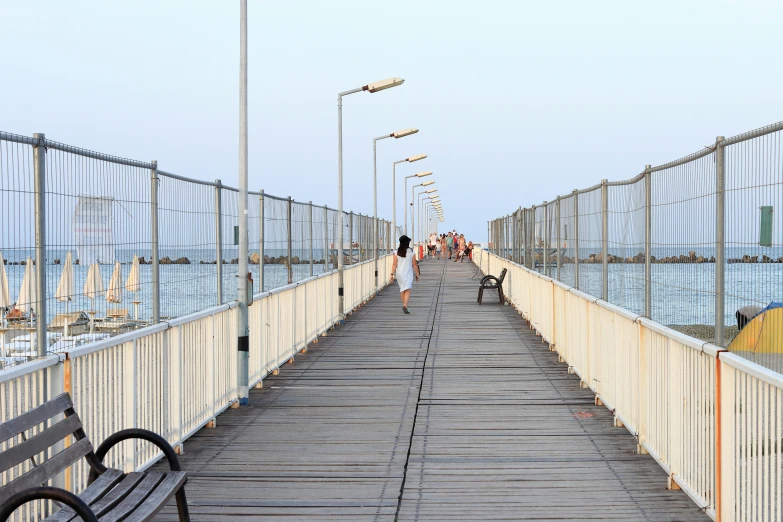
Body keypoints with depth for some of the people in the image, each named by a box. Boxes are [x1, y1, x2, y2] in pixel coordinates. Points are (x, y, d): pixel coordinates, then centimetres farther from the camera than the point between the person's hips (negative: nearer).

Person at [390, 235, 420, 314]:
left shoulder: (397, 252, -2)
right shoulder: (411, 252, -7)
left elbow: (394, 264, -4)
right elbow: (414, 264, -3)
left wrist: (392, 274, -1)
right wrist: (417, 274, 5)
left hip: (399, 273, 3)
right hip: (408, 273, -3)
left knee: (402, 290, 18)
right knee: (407, 290, -6)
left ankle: (404, 305, 28)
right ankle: (405, 305, -25)